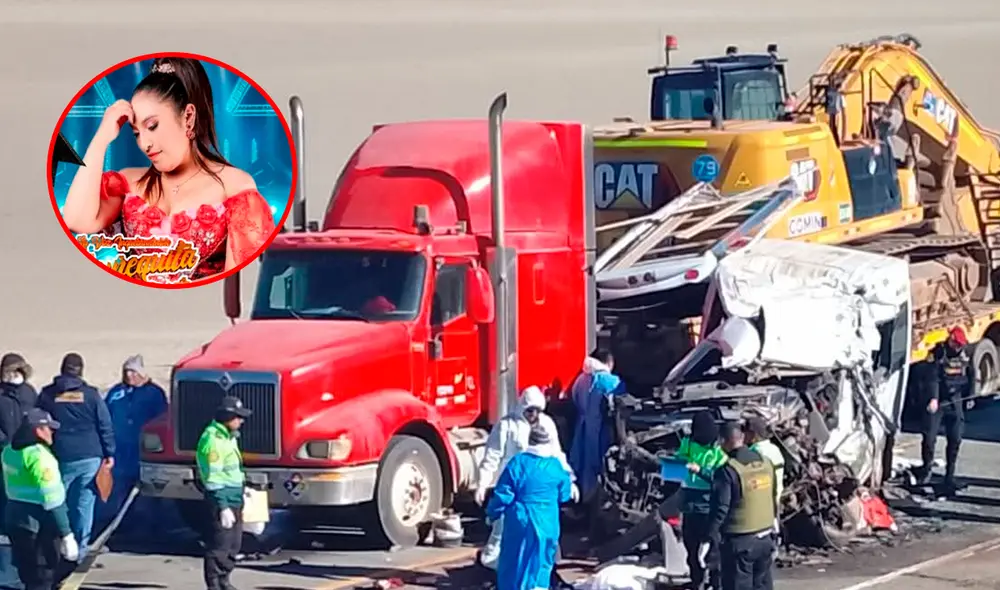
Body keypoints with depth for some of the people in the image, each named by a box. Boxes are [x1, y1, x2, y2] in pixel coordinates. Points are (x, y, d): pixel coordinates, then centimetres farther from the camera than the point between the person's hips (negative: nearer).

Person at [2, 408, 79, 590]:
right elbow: (52, 501, -22)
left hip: (14, 516, 9)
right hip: (39, 526, -9)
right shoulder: (39, 456, -21)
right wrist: (66, 534, -19)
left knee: (29, 575, 19)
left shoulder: (9, 451, 7)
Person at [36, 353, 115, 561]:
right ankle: (80, 548, 4)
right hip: (89, 457, 0)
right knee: (84, 504, 4)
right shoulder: (91, 395, 0)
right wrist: (109, 453, 7)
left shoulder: (46, 395, 2)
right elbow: (105, 426, 1)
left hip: (60, 458, 0)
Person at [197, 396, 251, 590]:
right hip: (222, 499, -10)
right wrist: (223, 507, -23)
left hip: (235, 498, 10)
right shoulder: (212, 439, -18)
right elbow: (213, 478, -21)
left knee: (234, 544, 15)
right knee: (219, 545, -7)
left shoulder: (229, 436, 14)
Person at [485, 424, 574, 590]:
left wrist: (492, 513, 7)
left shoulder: (517, 463, -11)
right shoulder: (556, 466, -4)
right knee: (540, 566, 12)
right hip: (547, 525, 2)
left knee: (513, 565, 10)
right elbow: (564, 495, 9)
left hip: (519, 522, -2)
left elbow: (503, 495, -9)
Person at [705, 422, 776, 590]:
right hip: (765, 538, 7)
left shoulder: (728, 470, -17)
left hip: (739, 542, -7)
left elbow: (720, 509, -20)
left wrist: (709, 540, -16)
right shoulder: (766, 464, 5)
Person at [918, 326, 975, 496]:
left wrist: (970, 396, 15)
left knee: (955, 438, 2)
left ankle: (950, 474, 12)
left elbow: (971, 376, 19)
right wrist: (933, 399, -32)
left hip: (955, 401, 4)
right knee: (929, 437, -6)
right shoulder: (938, 353, -13)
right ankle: (926, 469, 15)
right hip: (937, 401, -4)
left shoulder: (965, 355, 5)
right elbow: (933, 378, -22)